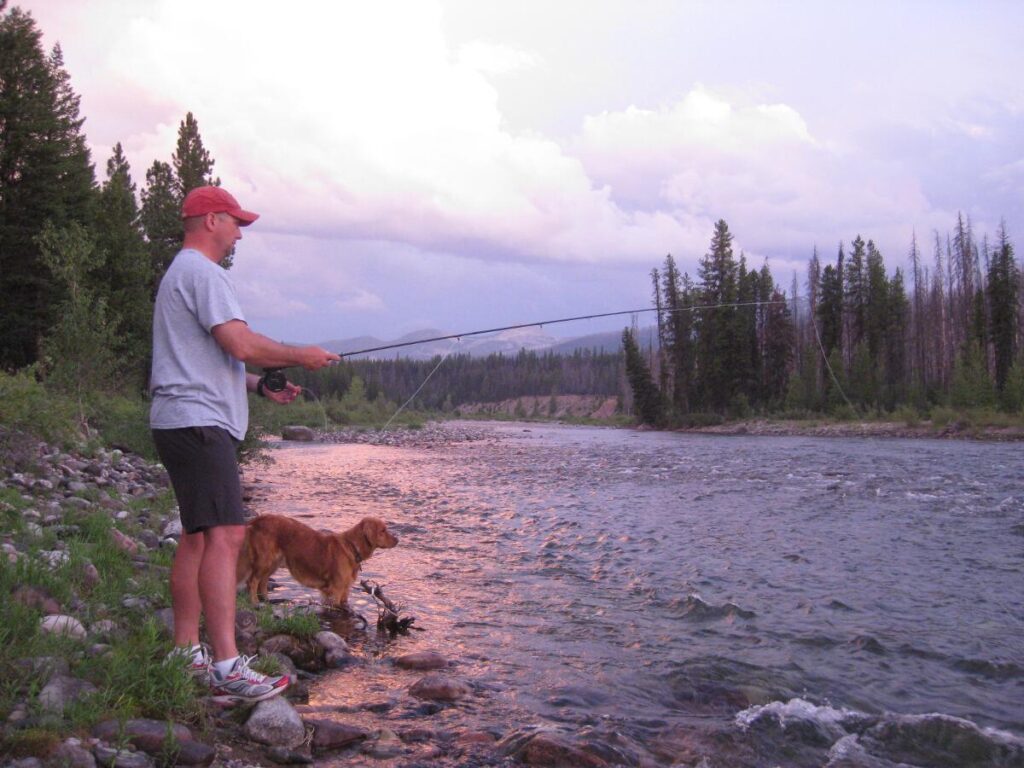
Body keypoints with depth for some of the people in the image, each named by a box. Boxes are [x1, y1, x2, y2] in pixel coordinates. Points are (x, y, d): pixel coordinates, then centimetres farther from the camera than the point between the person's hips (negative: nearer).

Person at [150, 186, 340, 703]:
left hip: (184, 422, 11)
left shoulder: (180, 273, 25)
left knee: (197, 537, 12)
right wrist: (301, 356, -5)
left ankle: (187, 654, 17)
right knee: (224, 535, -17)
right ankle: (228, 667, -21)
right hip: (198, 422, -11)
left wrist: (262, 385, 19)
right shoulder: (202, 273, -9)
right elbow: (241, 344, -19)